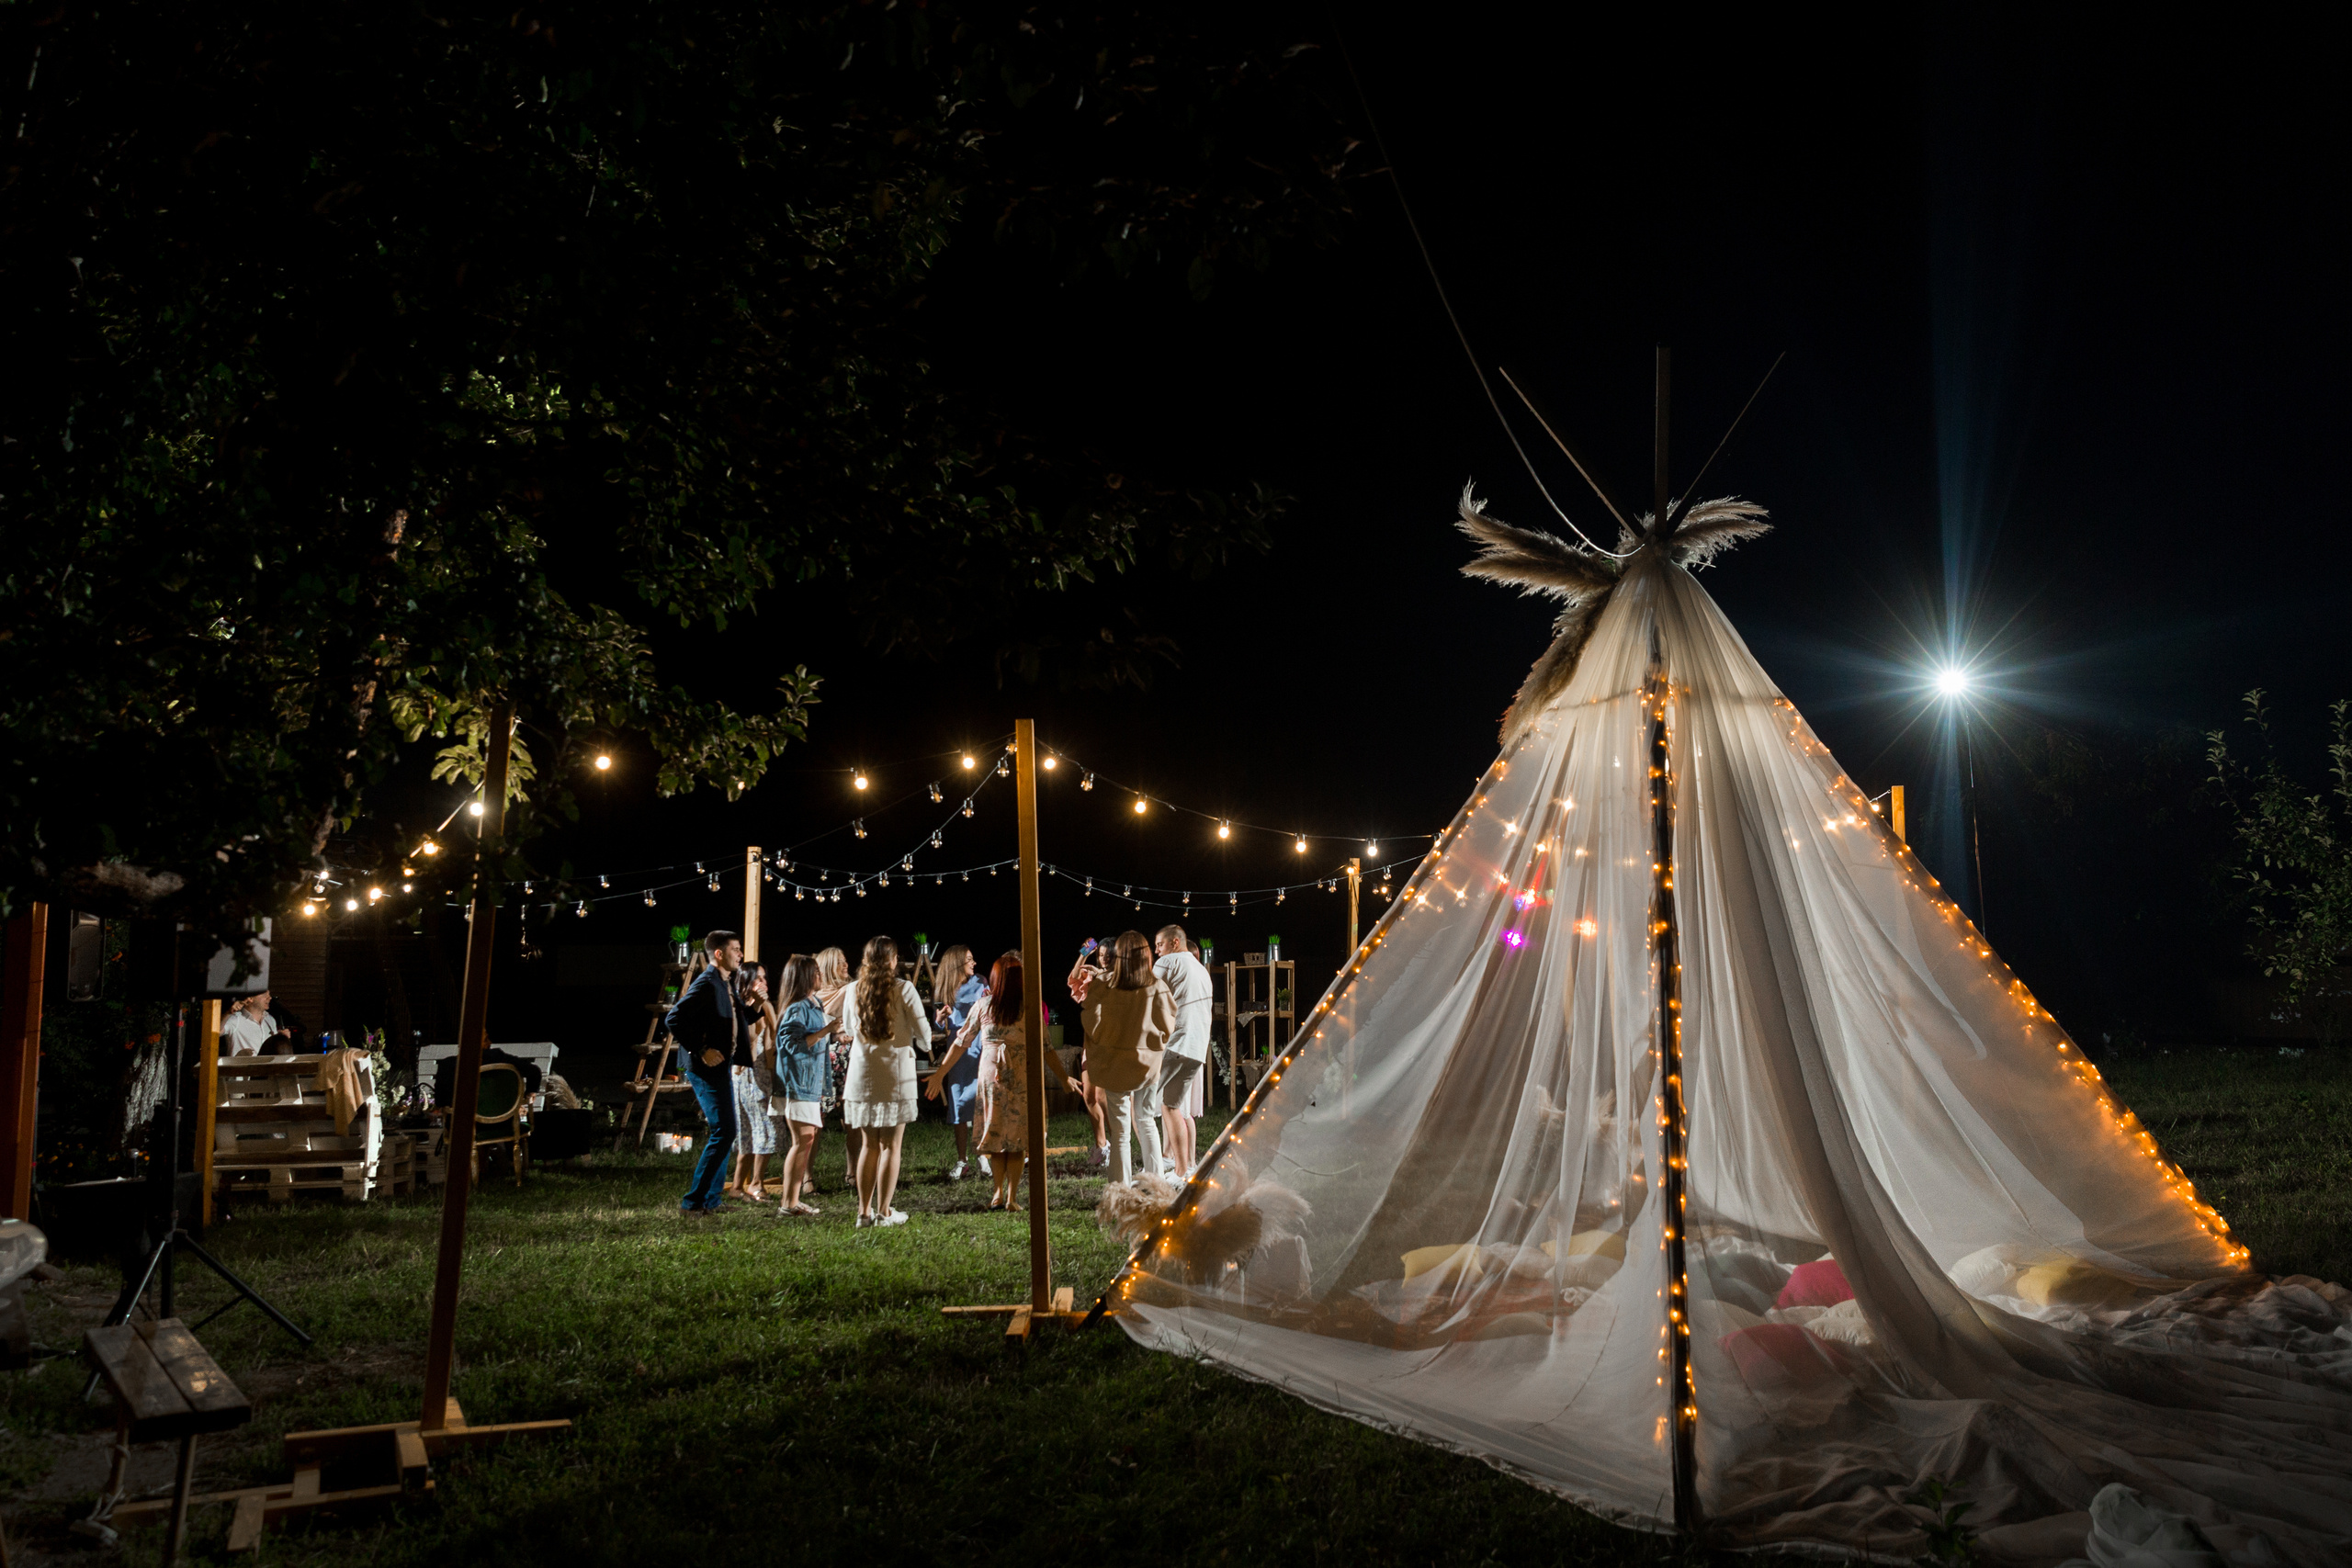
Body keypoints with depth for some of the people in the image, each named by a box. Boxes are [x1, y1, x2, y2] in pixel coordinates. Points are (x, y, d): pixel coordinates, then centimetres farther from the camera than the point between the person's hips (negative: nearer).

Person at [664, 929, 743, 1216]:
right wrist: (701, 1050, -23)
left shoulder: (726, 985, 14)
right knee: (724, 1132, -12)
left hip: (722, 1067, 10)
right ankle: (693, 1200, -7)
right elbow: (674, 1019, -23)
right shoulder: (706, 984, -16)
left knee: (724, 1133, 13)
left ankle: (711, 1200, 20)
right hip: (708, 1070, -10)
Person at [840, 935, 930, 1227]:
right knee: (890, 1145, 3)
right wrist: (922, 1044, 15)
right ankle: (883, 1212, 4)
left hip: (861, 1074, 4)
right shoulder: (903, 988, -8)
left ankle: (864, 1211, 13)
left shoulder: (853, 990, 3)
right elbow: (922, 1032, -7)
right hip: (895, 1073, -4)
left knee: (869, 1144, 12)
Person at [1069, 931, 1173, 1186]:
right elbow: (1168, 1027, -5)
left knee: (1119, 1129, 6)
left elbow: (1092, 1024, -10)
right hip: (1147, 1063, 1)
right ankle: (1155, 1181, 20)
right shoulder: (1157, 987, -10)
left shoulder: (1102, 985, -12)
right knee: (1146, 1121, 18)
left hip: (1114, 1065, -1)